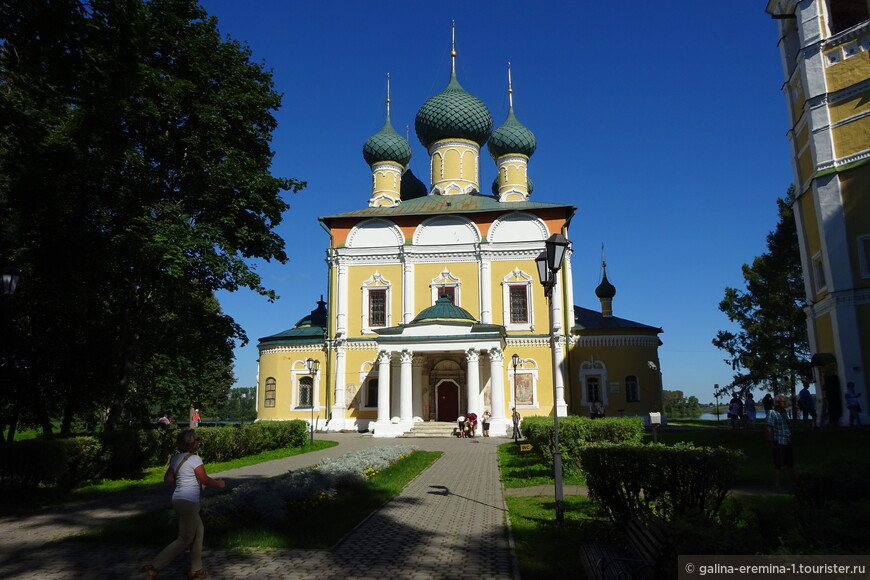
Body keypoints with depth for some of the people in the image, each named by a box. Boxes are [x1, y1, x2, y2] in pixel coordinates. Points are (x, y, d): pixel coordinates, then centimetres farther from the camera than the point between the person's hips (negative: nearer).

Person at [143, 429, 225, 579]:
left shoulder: (176, 458, 7)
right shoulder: (194, 459, -17)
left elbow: (167, 478, 14)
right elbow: (206, 480, -12)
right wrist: (219, 483, 5)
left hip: (178, 499, 9)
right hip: (188, 502, -9)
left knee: (198, 531, 18)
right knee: (185, 539, 1)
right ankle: (154, 567, -2)